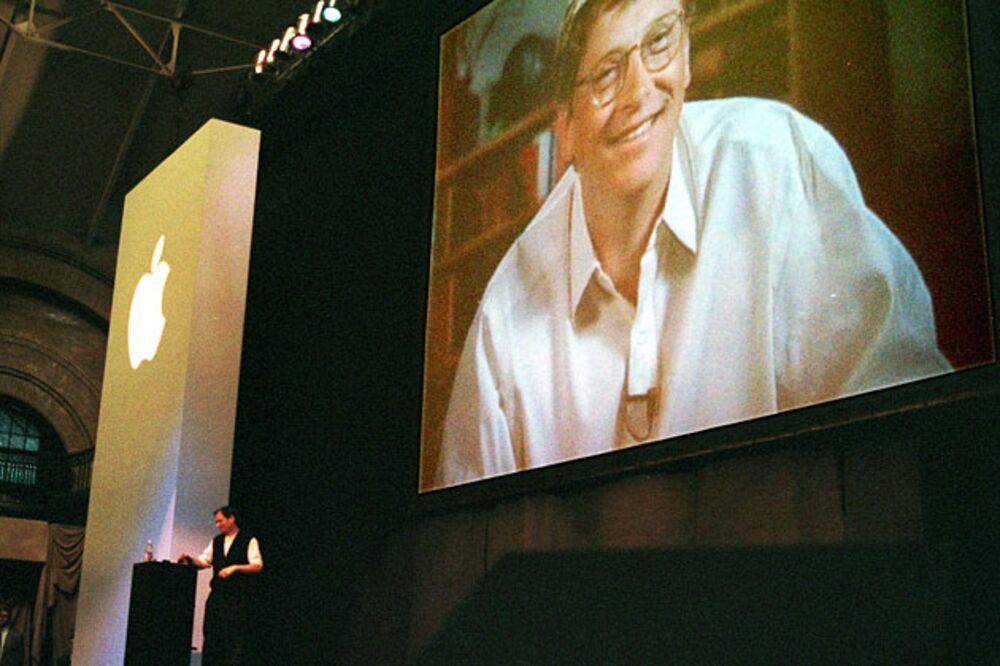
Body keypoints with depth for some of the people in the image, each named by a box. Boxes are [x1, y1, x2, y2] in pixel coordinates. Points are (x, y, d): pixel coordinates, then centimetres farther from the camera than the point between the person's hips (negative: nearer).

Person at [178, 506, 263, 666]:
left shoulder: (249, 540, -2)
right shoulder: (216, 541, 16)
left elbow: (257, 566, -9)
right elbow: (203, 561, 14)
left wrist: (235, 568, -19)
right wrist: (190, 560, -5)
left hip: (238, 597, -6)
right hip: (217, 594, 6)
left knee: (236, 638, -7)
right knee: (212, 636, 6)